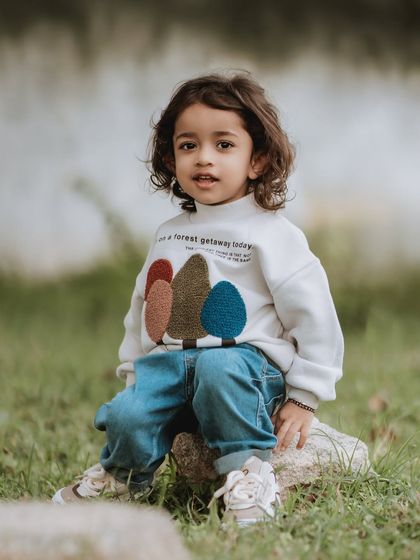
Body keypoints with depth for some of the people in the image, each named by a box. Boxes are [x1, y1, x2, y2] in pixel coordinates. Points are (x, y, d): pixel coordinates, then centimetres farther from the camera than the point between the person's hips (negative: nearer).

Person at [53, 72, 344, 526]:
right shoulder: (167, 235, 16)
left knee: (219, 367, -39)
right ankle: (120, 476, 10)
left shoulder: (272, 234, -3)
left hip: (245, 359, -4)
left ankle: (249, 471, -19)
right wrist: (132, 370, 21)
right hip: (168, 362, 4)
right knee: (128, 418, -24)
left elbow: (312, 315, -4)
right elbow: (142, 306, 27)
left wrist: (304, 398, -6)